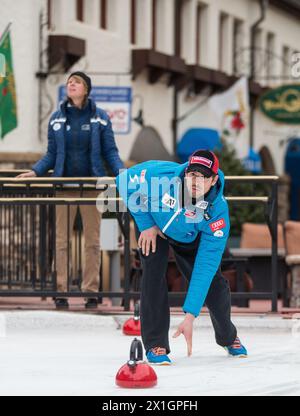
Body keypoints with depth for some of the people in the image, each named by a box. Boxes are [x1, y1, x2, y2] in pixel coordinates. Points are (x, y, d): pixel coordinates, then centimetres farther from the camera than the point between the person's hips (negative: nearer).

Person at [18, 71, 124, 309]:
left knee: (92, 240, 2)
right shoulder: (57, 118, 8)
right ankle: (61, 291, 5)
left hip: (92, 185, -1)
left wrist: (120, 170, -14)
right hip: (65, 186, 1)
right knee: (62, 239, 1)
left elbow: (110, 151, 3)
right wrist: (35, 172, -3)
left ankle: (91, 290, 7)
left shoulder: (100, 118, 2)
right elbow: (52, 154, 11)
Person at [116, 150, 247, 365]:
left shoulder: (217, 212, -36)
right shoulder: (160, 174, -41)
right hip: (153, 224, -1)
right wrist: (145, 224, -20)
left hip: (189, 238, 1)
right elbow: (125, 180, -22)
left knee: (213, 282, -5)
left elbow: (205, 265, -36)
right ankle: (156, 344, -9)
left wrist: (190, 315, -39)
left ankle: (228, 337, 26)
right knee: (154, 272, -21)